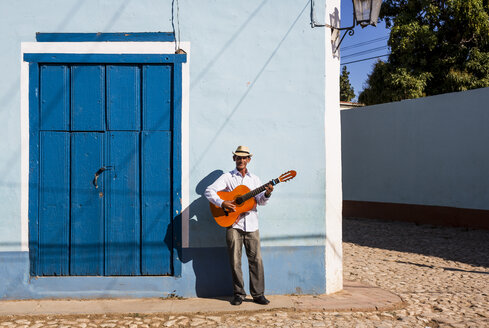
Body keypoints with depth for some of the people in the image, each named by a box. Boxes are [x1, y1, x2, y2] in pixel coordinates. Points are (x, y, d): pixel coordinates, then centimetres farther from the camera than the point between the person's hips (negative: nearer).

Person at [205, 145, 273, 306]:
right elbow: (209, 191, -5)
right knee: (235, 261, 1)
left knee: (256, 259, 1)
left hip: (251, 224, 2)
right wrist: (222, 203, -19)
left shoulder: (254, 179, 14)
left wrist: (267, 193, -16)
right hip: (233, 223, -2)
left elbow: (260, 200, 5)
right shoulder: (227, 177, 5)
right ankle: (238, 294, 13)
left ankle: (258, 294, 10)